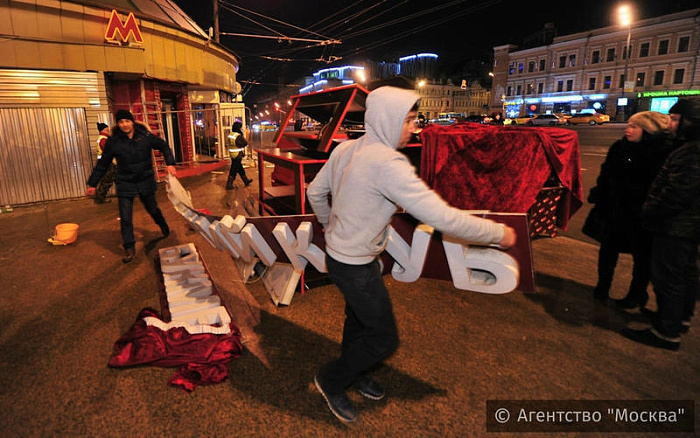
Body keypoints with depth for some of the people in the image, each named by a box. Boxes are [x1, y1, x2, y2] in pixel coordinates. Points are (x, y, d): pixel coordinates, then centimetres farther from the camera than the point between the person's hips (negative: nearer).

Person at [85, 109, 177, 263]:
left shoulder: (145, 136, -7)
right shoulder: (113, 141, -6)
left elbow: (164, 146, 7)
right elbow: (102, 164, 3)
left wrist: (170, 164, -9)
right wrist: (92, 184, 6)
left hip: (146, 181, 0)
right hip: (125, 184, 0)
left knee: (152, 209, 18)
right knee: (125, 218, -2)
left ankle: (164, 227, 49)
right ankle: (129, 248, 10)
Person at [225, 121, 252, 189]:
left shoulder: (230, 135, 6)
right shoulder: (238, 136, -21)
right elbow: (245, 143, -15)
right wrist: (242, 136, -3)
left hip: (232, 155, 9)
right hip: (237, 155, -9)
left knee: (241, 169, 20)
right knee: (234, 171, -2)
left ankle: (246, 181, 33)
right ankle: (229, 185, 3)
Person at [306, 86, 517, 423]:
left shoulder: (345, 149, -2)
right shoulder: (387, 164, -29)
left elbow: (315, 192, 10)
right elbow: (441, 216, -30)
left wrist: (330, 225, 26)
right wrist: (498, 233, -17)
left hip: (339, 253, 9)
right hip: (356, 267, -9)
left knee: (358, 319, 28)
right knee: (384, 339, 10)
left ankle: (353, 374, 51)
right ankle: (330, 380, 30)